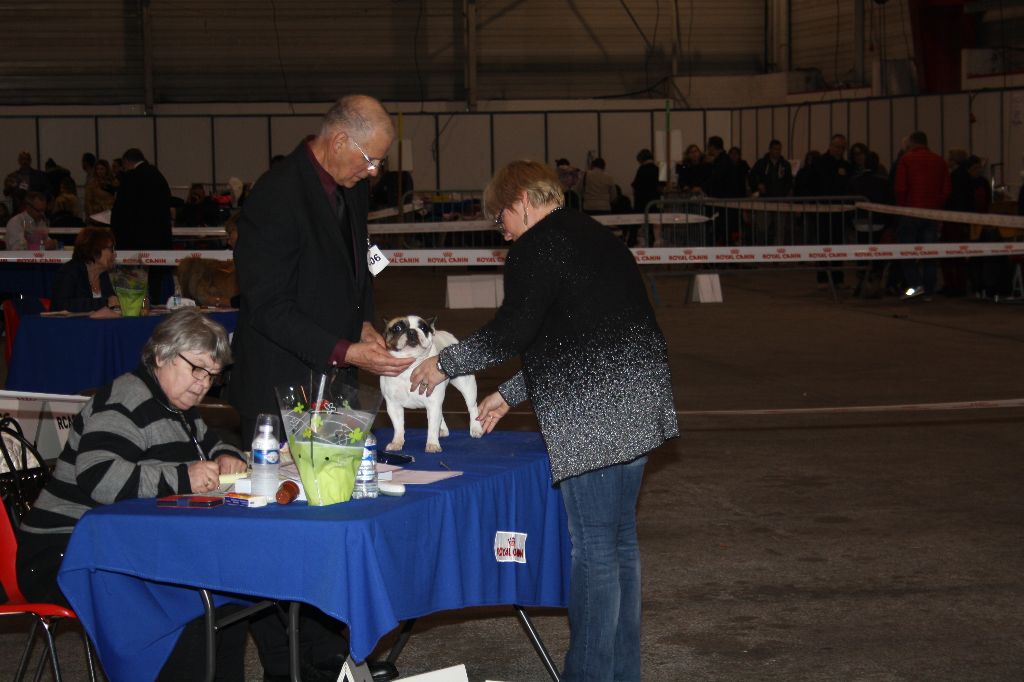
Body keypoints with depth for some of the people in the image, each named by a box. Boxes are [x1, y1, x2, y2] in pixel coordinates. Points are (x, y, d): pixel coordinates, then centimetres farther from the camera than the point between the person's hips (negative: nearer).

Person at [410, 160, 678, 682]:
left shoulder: (536, 247, -8)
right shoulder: (596, 238, 22)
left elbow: (510, 334, -11)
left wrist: (444, 364, 3)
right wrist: (510, 395, 26)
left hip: (593, 413, -10)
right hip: (635, 403, 10)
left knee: (593, 546, -5)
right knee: (620, 540, 14)